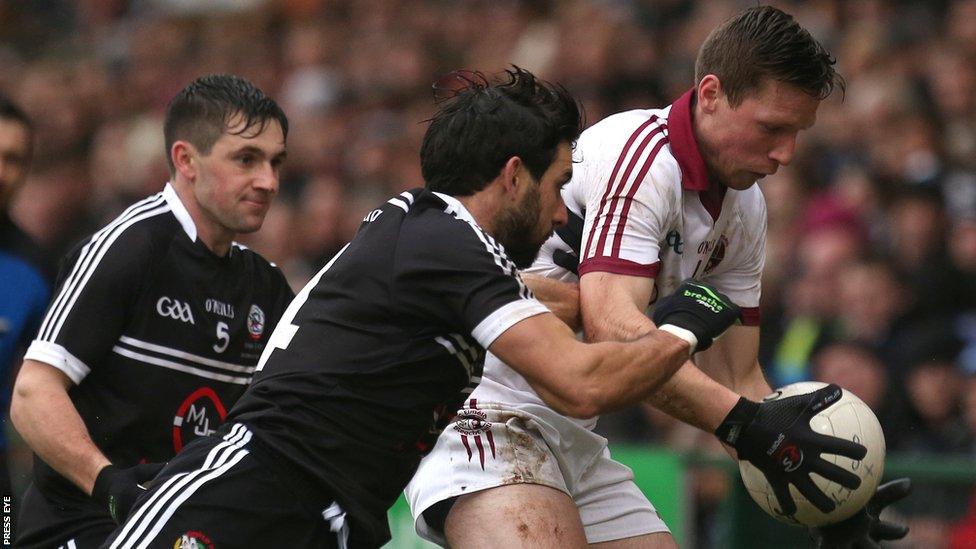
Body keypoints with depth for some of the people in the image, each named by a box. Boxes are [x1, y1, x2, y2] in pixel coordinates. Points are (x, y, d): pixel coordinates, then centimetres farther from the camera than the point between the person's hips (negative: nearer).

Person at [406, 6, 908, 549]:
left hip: (575, 437, 9)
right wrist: (747, 424, -36)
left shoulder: (746, 208, 10)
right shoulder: (643, 153, -17)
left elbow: (735, 377, 12)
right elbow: (613, 327, -29)